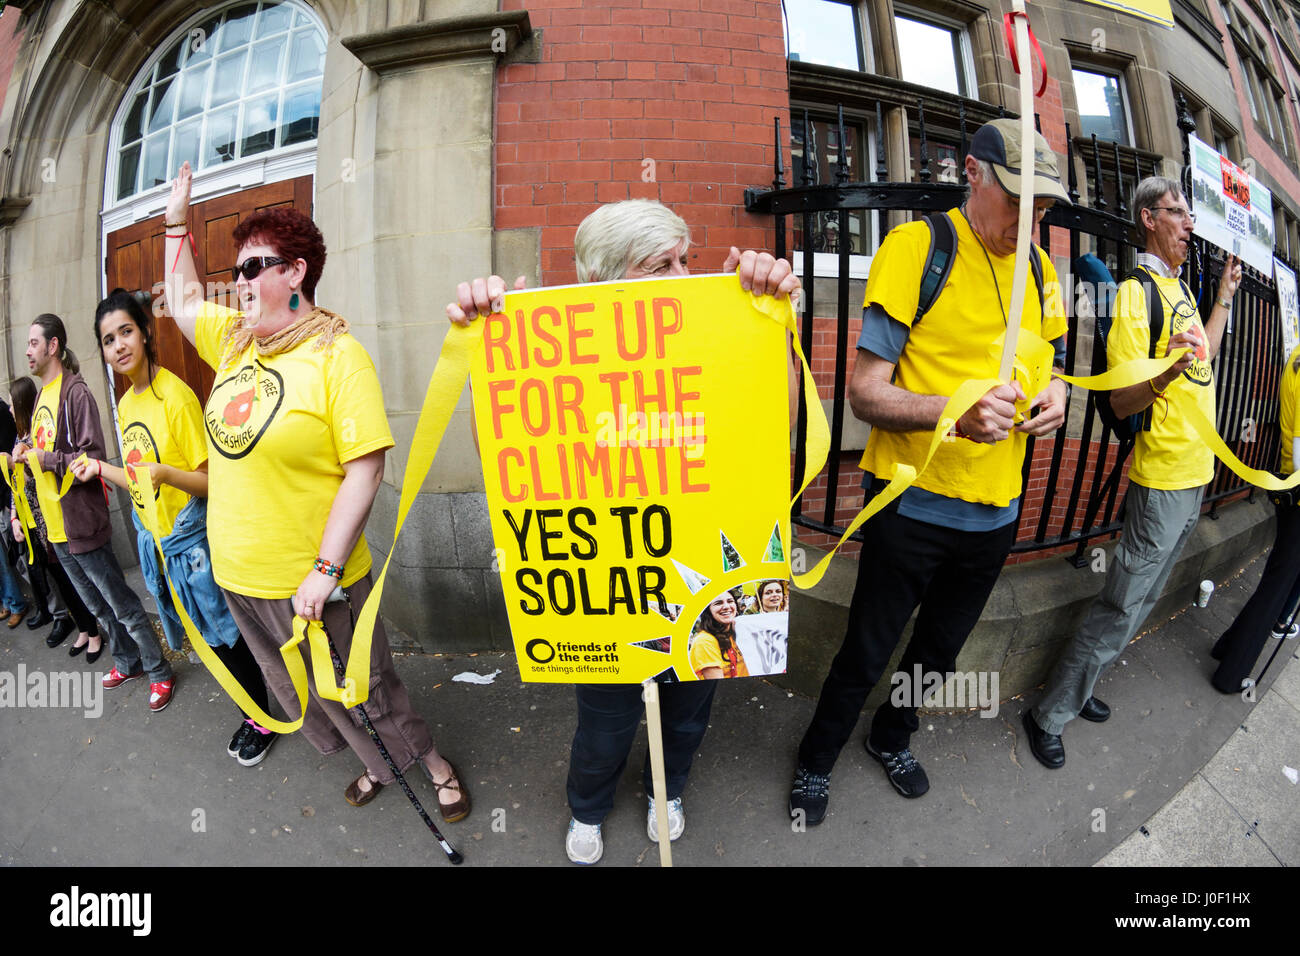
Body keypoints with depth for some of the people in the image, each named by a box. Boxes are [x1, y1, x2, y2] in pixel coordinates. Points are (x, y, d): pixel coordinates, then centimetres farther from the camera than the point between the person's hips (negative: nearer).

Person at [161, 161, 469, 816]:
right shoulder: (234, 339, 4)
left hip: (311, 583, -7)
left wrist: (323, 572, -23)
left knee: (366, 688, 10)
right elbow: (182, 301, 27)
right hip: (239, 576, 8)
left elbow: (364, 472, -23)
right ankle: (376, 764, 45)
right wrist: (177, 223, 25)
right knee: (304, 695, 23)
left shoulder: (337, 354, -18)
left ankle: (430, 761, 35)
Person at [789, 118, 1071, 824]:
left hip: (995, 510, 6)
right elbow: (864, 392, -17)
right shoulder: (916, 247, -12)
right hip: (913, 506, -6)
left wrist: (1053, 395, -3)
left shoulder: (1039, 268, 8)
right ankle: (817, 760, 37)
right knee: (866, 654, 9)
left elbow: (1048, 363, 20)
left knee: (940, 649, 24)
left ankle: (892, 737, 52)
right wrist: (954, 412, -33)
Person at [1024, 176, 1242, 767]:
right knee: (1122, 608, -6)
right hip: (1163, 478, -9)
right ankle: (1049, 715, 7)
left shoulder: (1179, 286, 13)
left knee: (1143, 598, 16)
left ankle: (1078, 688, 30)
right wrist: (1170, 369, -37)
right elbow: (1120, 403, -19)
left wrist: (1225, 296, 24)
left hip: (1196, 472, 10)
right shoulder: (1137, 292, -15)